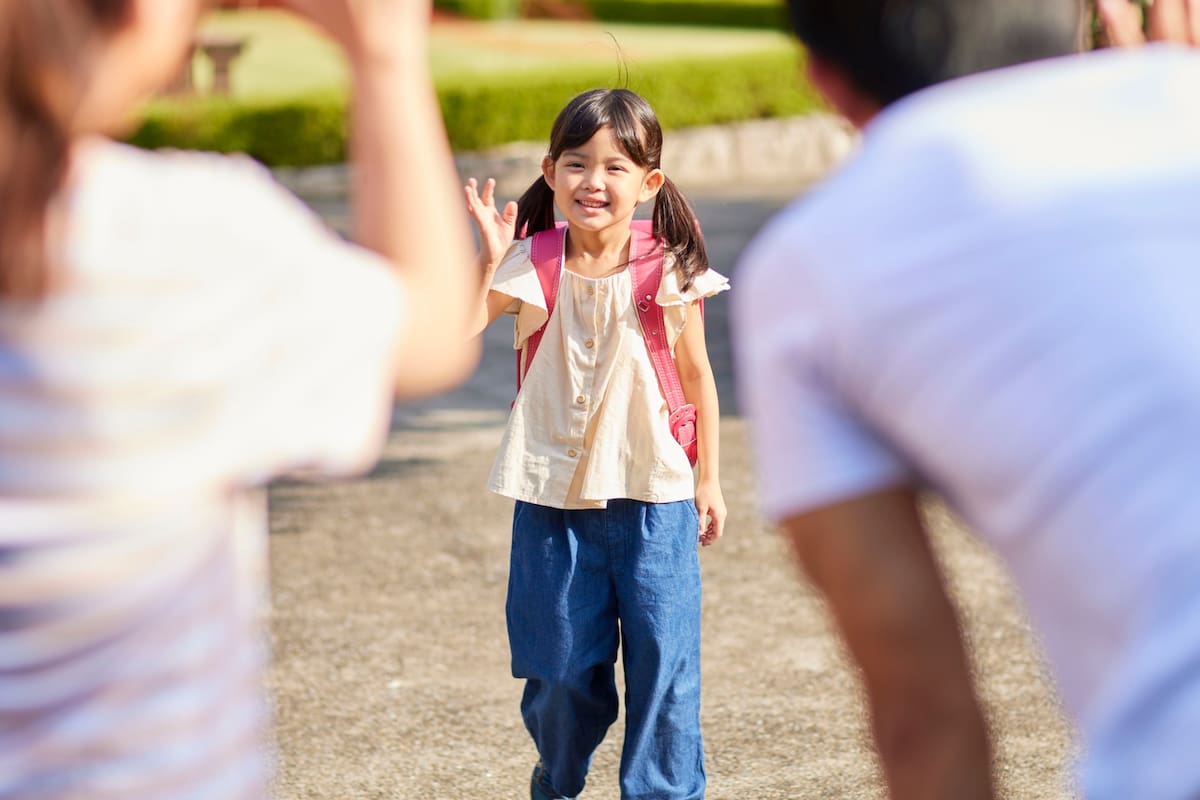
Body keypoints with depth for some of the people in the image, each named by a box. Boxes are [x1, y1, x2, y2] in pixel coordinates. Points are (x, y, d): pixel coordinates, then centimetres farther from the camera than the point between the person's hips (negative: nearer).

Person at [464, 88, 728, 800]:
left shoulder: (668, 274, -6)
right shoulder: (531, 268, -7)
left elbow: (698, 377, 6)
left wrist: (709, 479, 8)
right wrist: (486, 260, -29)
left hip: (653, 497, -1)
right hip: (553, 498, 1)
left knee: (664, 661, -4)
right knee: (561, 667, 10)